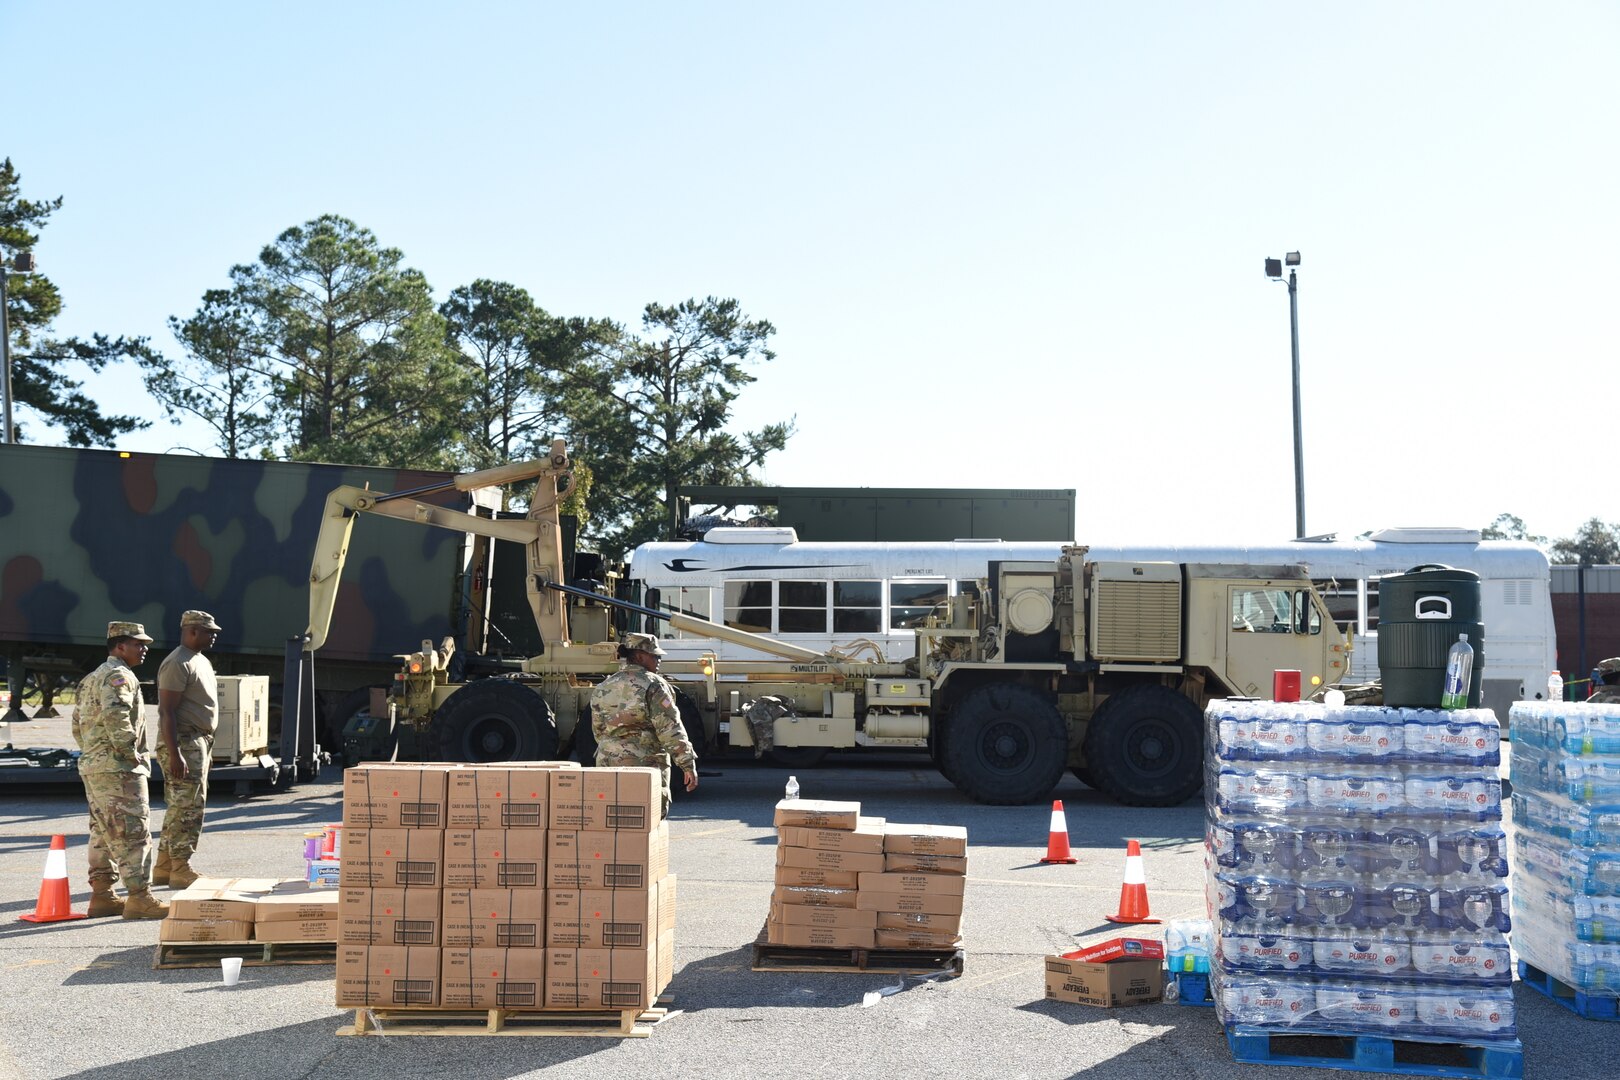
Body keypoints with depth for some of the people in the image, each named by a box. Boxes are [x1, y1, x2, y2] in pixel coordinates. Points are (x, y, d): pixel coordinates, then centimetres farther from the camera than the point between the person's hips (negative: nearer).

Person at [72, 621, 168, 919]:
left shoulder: (93, 678, 21)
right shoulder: (120, 676, -12)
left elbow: (78, 723, 23)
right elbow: (115, 716, -28)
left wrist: (90, 751, 19)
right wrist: (131, 752, -19)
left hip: (92, 765, 10)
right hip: (118, 769, -10)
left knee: (103, 833, 14)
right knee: (134, 832, -8)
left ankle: (102, 895, 18)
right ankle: (139, 897, -8)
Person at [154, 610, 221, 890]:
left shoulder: (200, 661, 17)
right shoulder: (178, 664, -15)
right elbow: (167, 711, -20)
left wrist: (206, 746, 22)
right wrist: (175, 754, -25)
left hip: (200, 742, 10)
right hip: (183, 743, -10)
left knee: (180, 808, 13)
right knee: (188, 807, -8)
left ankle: (164, 867, 20)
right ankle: (181, 869, -3)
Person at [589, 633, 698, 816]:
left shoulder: (602, 688, 12)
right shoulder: (653, 685, -8)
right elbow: (670, 730, -13)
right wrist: (689, 765, -11)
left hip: (607, 764, 6)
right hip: (646, 765, -6)